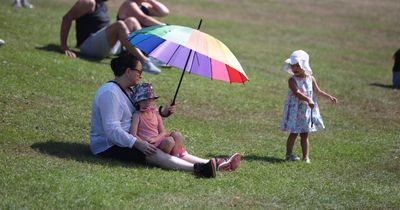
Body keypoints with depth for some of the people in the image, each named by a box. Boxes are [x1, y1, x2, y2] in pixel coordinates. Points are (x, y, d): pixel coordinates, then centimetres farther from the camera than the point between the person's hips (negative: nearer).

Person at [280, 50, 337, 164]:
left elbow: (318, 91, 12)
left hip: (307, 111, 4)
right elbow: (297, 93, -26)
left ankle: (306, 156, 12)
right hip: (295, 110, -4)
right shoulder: (292, 80, -12)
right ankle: (289, 154, 16)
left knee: (305, 134, 9)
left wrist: (329, 97, 2)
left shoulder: (310, 79, 3)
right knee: (293, 133, 4)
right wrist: (308, 100, -38)